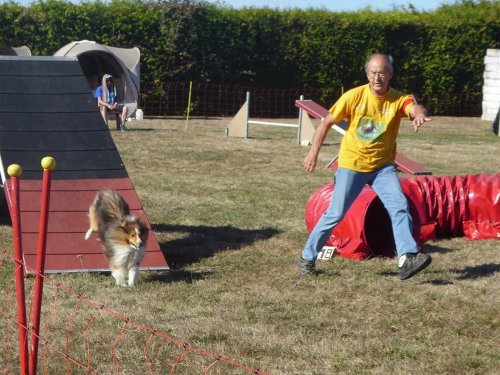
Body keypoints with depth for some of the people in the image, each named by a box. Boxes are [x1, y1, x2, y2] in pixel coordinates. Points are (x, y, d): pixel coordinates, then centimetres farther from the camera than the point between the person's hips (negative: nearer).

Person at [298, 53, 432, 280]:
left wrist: (419, 114, -58)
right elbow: (327, 122, -1)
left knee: (399, 206, -19)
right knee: (335, 214, 0)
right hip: (351, 165, -1)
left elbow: (414, 108, -33)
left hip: (383, 166, 1)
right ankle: (307, 258, 15)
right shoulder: (354, 96, -10)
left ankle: (407, 258, -24)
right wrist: (313, 152, -5)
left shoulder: (398, 100, -10)